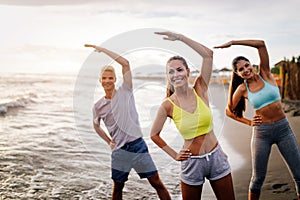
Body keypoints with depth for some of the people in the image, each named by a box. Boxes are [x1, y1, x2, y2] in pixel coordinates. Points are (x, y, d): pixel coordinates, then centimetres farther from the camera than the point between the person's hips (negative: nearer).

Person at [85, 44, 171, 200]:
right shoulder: (98, 106, 4)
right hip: (119, 151, 2)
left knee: (156, 183, 2)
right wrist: (109, 142, 10)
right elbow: (96, 126, 22)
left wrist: (102, 49, -11)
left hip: (138, 145, -2)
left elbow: (125, 63, -14)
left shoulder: (125, 92, -3)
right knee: (117, 187, 14)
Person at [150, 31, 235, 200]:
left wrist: (180, 37, -18)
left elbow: (208, 54, -17)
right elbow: (154, 135, 3)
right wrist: (174, 155, 1)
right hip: (192, 161, -2)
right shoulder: (168, 105, -11)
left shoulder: (200, 90, -6)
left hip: (217, 157, 2)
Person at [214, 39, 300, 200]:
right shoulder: (242, 89, -1)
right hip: (262, 132, -1)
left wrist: (232, 42, -12)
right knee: (258, 178, 6)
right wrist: (249, 123, 3)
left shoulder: (265, 74, -1)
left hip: (283, 128, 1)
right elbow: (229, 111, 9)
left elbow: (261, 44, -12)